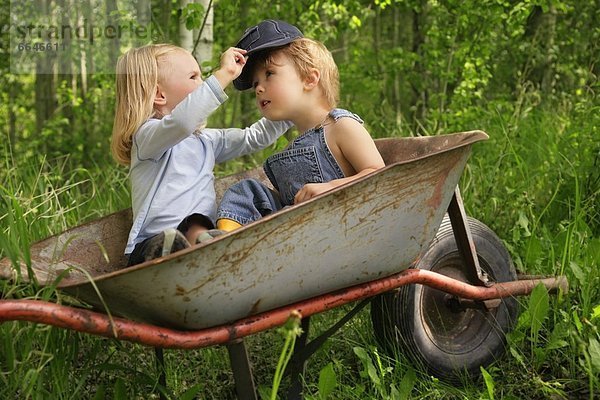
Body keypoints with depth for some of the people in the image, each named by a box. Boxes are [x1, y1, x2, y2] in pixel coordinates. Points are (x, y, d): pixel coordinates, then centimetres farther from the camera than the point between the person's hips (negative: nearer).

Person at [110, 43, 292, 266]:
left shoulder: (206, 140, 25)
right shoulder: (148, 135, -3)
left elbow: (253, 138, 33)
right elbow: (181, 122, -26)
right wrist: (223, 75, -24)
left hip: (202, 231, 6)